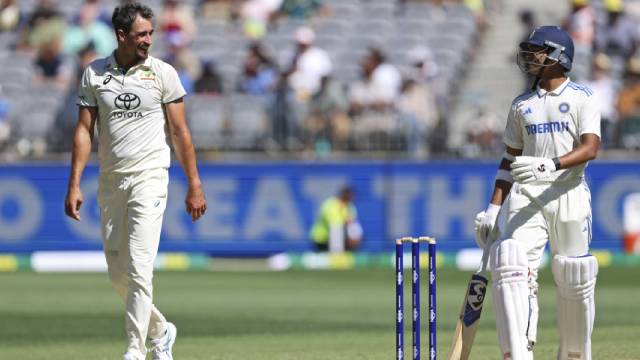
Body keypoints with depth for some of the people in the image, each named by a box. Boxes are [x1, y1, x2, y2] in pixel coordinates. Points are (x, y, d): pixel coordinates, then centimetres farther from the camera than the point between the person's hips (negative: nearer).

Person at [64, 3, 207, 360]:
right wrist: (74, 184, -2)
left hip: (149, 179, -4)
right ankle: (160, 330, 29)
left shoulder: (163, 73, -1)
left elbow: (180, 132, 1)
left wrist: (195, 185, -1)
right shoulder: (94, 74, 4)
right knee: (118, 273, 9)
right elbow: (84, 130, 5)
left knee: (139, 268, -13)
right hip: (110, 181, 4)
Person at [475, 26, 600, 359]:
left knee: (574, 282, 1)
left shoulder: (582, 98, 1)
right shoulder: (522, 104, 16)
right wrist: (494, 207, 10)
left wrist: (550, 165, -30)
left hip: (569, 196, -3)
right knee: (512, 269, -17)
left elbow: (590, 148, -13)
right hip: (525, 196, 3)